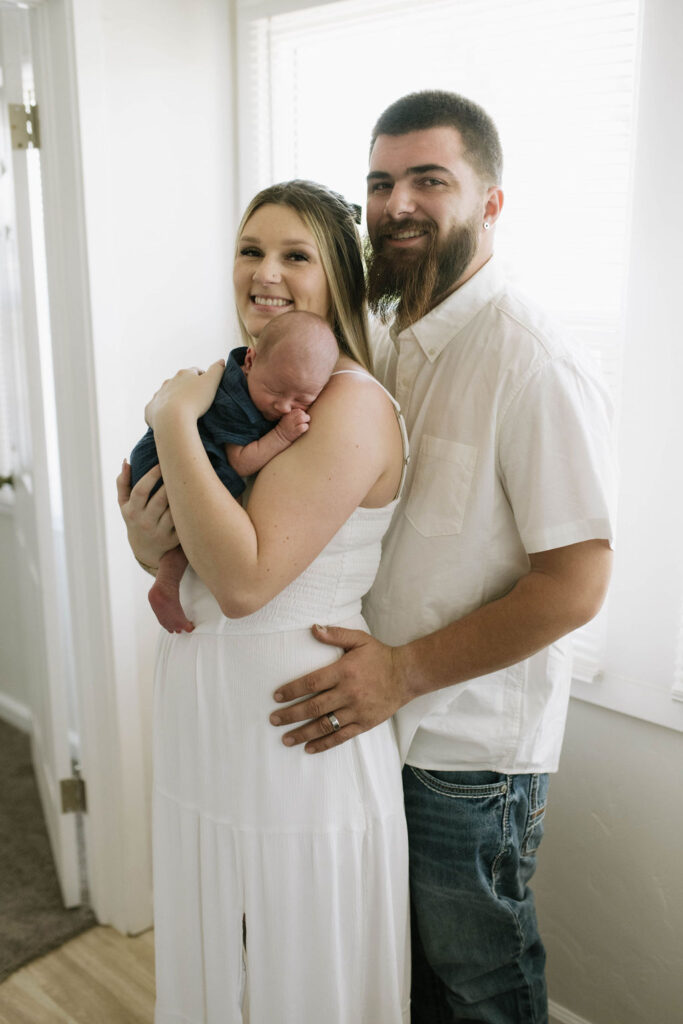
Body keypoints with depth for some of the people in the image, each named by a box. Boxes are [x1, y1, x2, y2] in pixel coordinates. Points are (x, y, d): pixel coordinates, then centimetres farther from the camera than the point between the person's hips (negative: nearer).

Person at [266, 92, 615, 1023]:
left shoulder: (532, 362, -20)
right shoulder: (380, 343, 3)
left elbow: (575, 585, -21)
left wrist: (405, 671, -23)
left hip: (470, 749, -6)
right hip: (378, 718, 7)